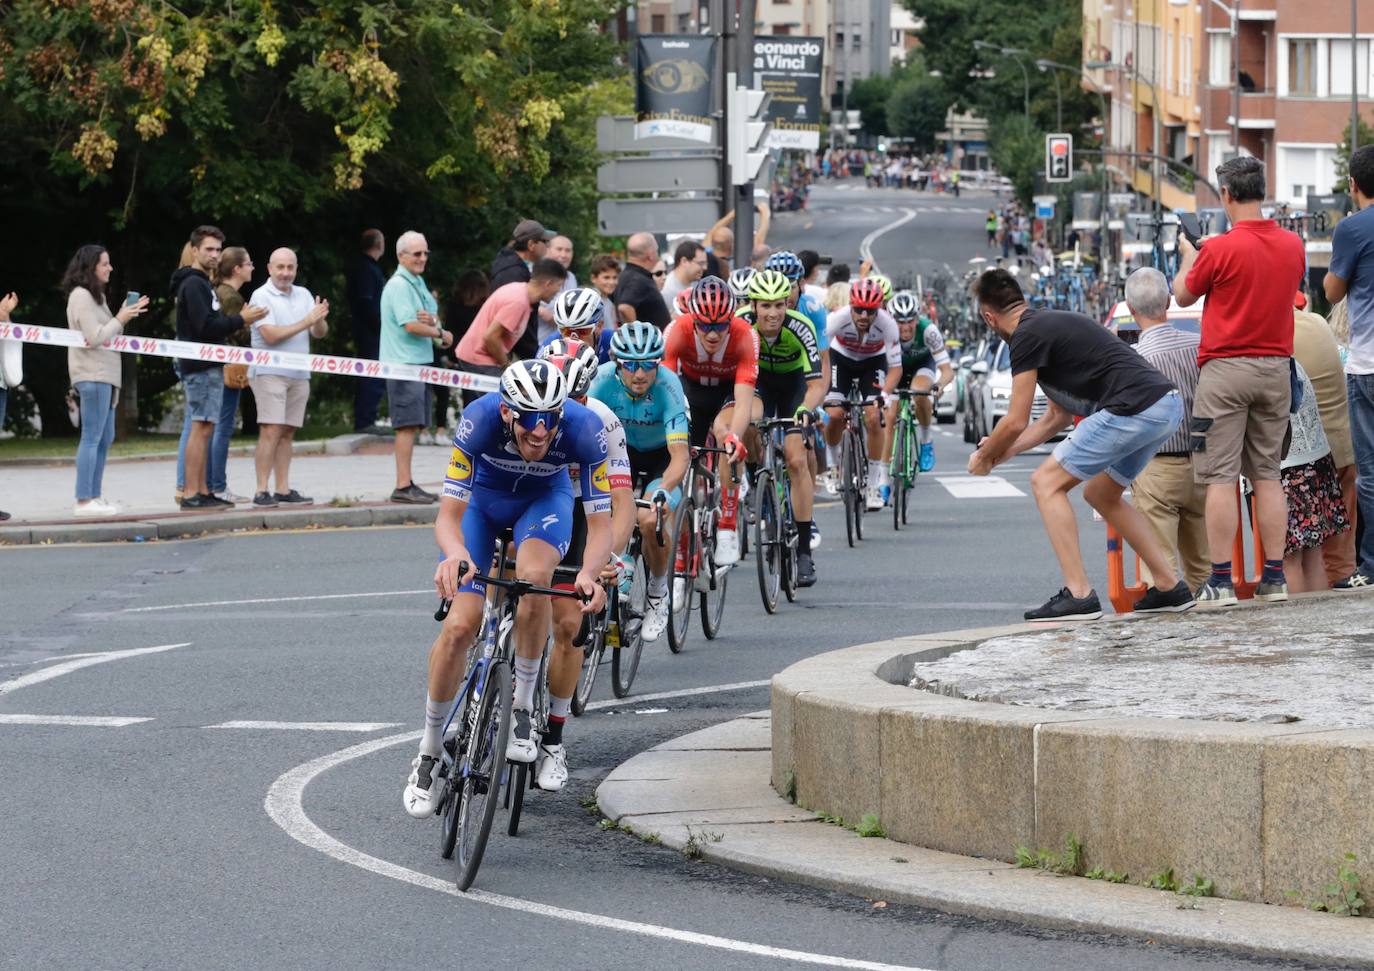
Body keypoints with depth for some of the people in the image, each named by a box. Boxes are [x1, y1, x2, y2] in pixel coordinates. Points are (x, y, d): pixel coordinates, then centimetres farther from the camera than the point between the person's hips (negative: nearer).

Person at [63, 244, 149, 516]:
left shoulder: (95, 296, 20)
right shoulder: (81, 296, -11)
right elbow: (95, 338, -17)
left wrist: (126, 315, 8)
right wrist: (120, 319, -8)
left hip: (105, 374, 10)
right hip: (92, 374, -10)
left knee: (105, 438, 11)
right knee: (92, 438, -11)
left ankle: (94, 497, 15)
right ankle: (84, 501, -12)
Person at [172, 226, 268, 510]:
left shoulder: (203, 284, 21)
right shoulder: (193, 284, -12)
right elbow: (205, 327, -20)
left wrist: (237, 320, 10)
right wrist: (240, 320, -15)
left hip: (209, 366, 10)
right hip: (200, 366, -10)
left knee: (205, 429, 10)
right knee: (201, 428, -11)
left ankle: (202, 492, 12)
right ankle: (191, 494, -12)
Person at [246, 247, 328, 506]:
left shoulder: (303, 295, 14)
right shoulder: (262, 296, -5)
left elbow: (320, 333, 10)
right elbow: (270, 335, -15)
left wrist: (320, 320, -13)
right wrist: (306, 322, -14)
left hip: (299, 375, 6)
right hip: (269, 373, -6)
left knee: (287, 433, 8)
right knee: (271, 431, -13)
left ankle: (283, 489, 11)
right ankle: (262, 491, -14)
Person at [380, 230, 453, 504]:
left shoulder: (418, 283, 18)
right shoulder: (398, 285, -11)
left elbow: (434, 320, 15)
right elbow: (410, 325, -18)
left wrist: (431, 320, -10)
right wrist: (442, 334, -5)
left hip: (418, 362, 9)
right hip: (403, 365, -9)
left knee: (413, 425, 11)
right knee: (407, 425, -11)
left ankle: (407, 484, 15)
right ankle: (403, 486, -12)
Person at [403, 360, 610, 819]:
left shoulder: (584, 429, -35)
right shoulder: (480, 420, -37)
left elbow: (600, 522, -31)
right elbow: (449, 514, -35)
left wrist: (590, 573, -52)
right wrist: (456, 555, -57)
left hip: (545, 498, 0)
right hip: (483, 500, 0)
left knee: (534, 577, -34)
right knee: (461, 625, -14)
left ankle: (522, 708, -14)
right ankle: (429, 754, 5)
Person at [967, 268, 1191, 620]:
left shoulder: (1027, 336, -4)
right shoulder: (1052, 324, 26)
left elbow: (1016, 422, -2)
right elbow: (1059, 416, 34)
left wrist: (983, 458, 16)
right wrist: (1003, 452, 38)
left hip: (1134, 409, -10)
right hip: (1167, 406, 10)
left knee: (1047, 482, -1)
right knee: (1100, 494, 26)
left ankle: (1079, 595, -8)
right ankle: (1170, 587, 23)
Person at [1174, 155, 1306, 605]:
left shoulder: (1221, 250, -14)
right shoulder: (1293, 246, 3)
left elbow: (1183, 295, 1)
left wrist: (1189, 255, 22)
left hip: (1226, 369, -5)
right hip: (1276, 367, 5)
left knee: (1220, 478, -3)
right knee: (1268, 475, 11)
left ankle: (1220, 581, -7)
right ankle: (1274, 579, 9)